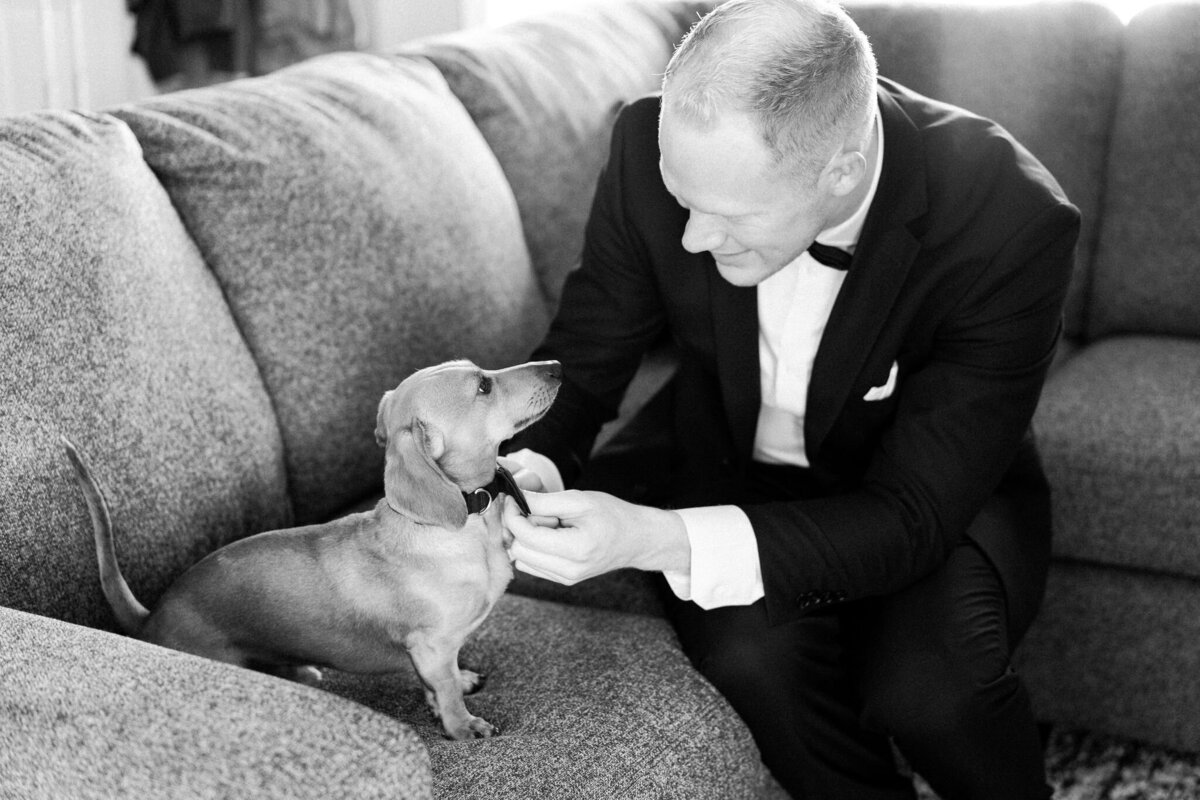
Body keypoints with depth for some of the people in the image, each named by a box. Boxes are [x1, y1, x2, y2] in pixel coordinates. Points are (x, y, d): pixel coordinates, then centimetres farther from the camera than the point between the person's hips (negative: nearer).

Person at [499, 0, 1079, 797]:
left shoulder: (1009, 222, -31)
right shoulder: (656, 147, -22)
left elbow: (913, 514, -29)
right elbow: (585, 356, -6)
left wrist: (656, 539, -42)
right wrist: (533, 462, -29)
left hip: (934, 492, -1)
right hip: (735, 471, 2)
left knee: (927, 687, -31)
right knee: (753, 654, -30)